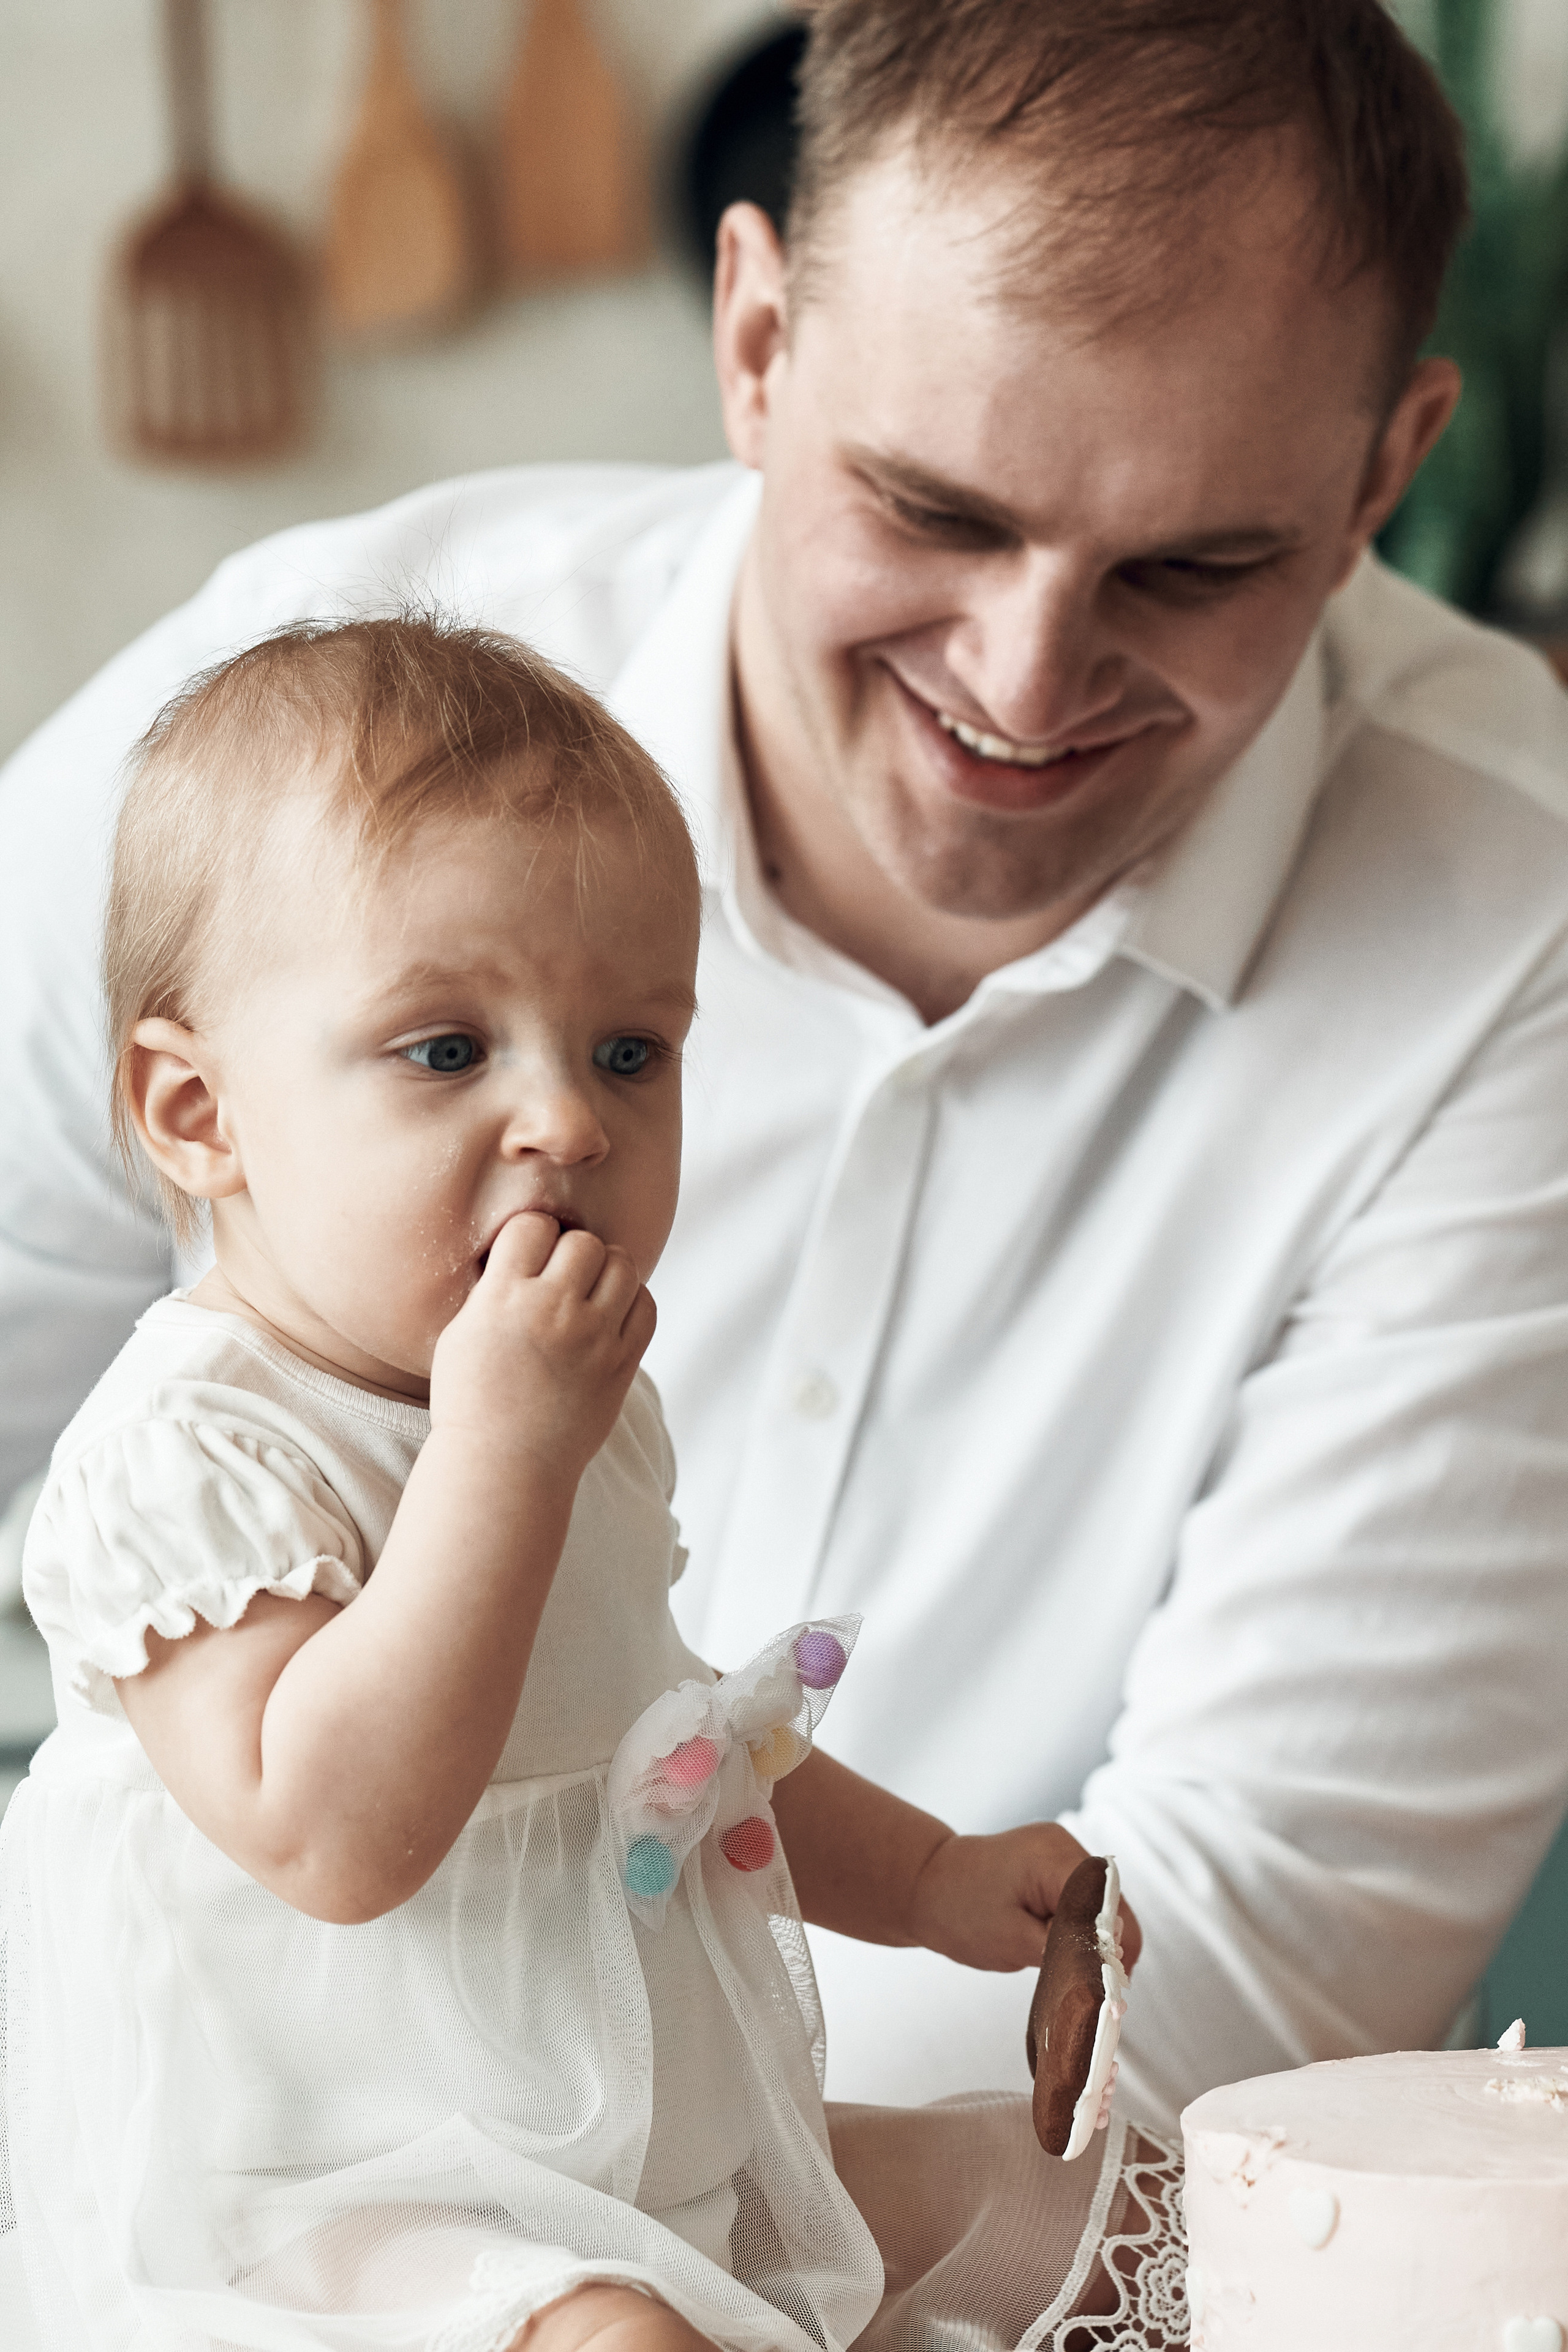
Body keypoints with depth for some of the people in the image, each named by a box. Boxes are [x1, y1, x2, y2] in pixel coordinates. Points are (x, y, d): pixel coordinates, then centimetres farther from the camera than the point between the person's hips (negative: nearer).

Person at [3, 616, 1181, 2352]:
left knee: (1105, 2203, 8)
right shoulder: (183, 1459, -20)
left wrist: (922, 1879, 17)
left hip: (685, 2170, 9)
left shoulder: (585, 1413, 9)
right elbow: (331, 1835, -32)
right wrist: (499, 1449, -33)